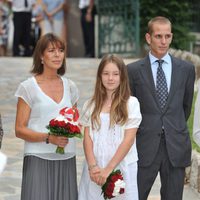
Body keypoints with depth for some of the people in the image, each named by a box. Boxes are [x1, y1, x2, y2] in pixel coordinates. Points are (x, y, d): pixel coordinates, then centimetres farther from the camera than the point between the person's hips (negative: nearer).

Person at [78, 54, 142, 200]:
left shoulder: (131, 103, -3)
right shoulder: (91, 105, 7)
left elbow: (128, 140, -8)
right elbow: (87, 138, 3)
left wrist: (108, 169, -14)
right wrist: (92, 166, -12)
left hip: (121, 167, -2)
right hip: (96, 170, 3)